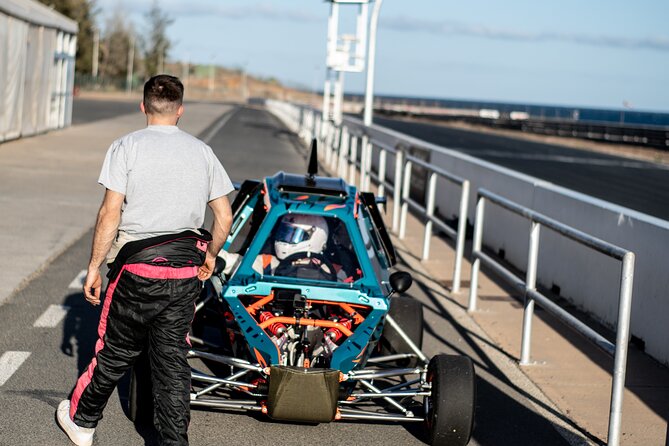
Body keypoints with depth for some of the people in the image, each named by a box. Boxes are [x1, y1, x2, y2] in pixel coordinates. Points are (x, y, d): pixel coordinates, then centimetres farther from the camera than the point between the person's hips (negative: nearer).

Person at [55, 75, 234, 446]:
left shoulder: (127, 147, -4)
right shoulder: (202, 151, 8)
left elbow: (110, 213, -10)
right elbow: (224, 217, 8)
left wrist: (94, 267, -3)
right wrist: (210, 256, 24)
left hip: (138, 266, -3)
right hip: (186, 270, 3)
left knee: (116, 352, 12)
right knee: (172, 359, 9)